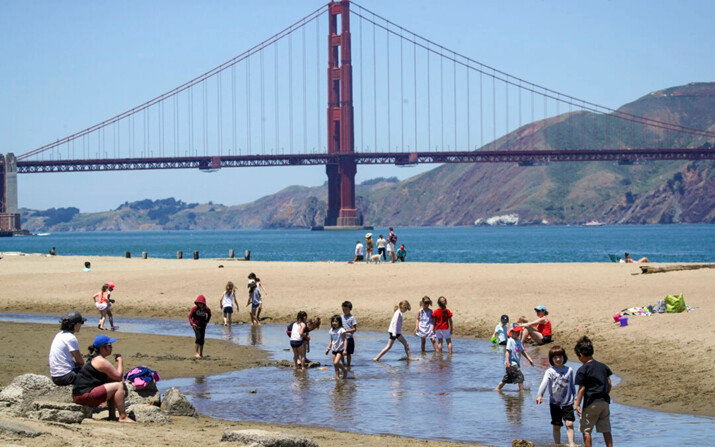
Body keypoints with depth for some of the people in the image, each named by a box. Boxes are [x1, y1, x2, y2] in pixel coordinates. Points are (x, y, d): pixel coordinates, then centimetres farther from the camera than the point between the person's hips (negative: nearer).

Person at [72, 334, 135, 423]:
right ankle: (123, 417, -12)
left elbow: (109, 378, 22)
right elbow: (118, 376, -11)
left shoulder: (94, 359, 21)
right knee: (118, 386, -11)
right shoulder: (101, 361, -12)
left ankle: (112, 416, 14)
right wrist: (120, 361, 4)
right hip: (84, 395, -11)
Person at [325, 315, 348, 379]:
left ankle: (345, 371, 4)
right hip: (334, 349, 6)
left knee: (336, 363, -18)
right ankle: (337, 377, 10)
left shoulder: (341, 330, -10)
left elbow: (345, 340, -11)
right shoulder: (332, 330, 8)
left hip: (340, 349, -6)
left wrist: (345, 350, -17)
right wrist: (328, 348, 14)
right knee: (335, 366, 4)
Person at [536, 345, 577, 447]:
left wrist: (575, 398, 20)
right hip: (555, 403, -1)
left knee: (569, 424, -9)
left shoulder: (569, 370, 4)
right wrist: (539, 395, -38)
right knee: (556, 426, 7)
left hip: (568, 403, 1)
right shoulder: (550, 372, -6)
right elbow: (544, 383, -22)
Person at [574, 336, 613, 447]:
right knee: (606, 430, 10)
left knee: (586, 430, 4)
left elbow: (582, 388, -12)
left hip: (591, 404, -6)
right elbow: (609, 384, 10)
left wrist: (577, 404, -7)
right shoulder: (603, 366, 8)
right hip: (605, 402, 6)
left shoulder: (583, 370, -9)